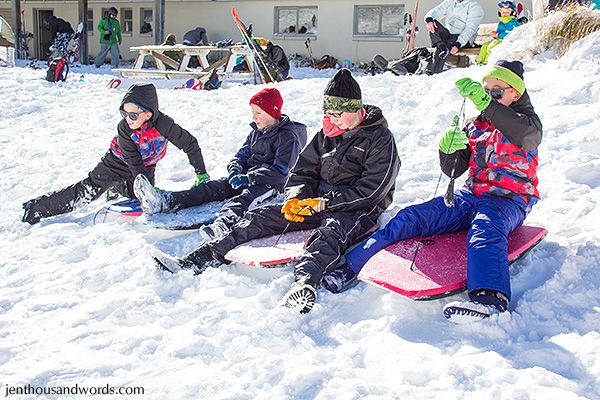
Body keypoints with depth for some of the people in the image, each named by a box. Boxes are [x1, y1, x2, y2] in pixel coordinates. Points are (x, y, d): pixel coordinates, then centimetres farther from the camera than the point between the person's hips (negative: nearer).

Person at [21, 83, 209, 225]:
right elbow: (134, 162, -27)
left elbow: (190, 143, -23)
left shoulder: (163, 123, -31)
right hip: (119, 162, -2)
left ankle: (116, 187, 22)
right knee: (87, 190, -10)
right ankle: (36, 208, -2)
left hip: (146, 166, 3)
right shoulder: (124, 128, -28)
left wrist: (202, 174, -21)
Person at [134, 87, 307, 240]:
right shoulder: (256, 132, 17)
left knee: (244, 198, -38)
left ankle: (222, 225, -70)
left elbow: (280, 172, -19)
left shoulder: (288, 137, -10)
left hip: (272, 184, -7)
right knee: (213, 187, -14)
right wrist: (235, 168, -6)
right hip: (248, 176, 7)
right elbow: (243, 153, 18)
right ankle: (163, 202, -30)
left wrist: (249, 178, -24)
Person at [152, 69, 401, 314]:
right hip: (318, 203, 7)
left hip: (359, 211, -6)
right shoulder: (326, 135, 14)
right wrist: (297, 199, -7)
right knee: (260, 218, -9)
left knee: (331, 232, -41)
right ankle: (195, 261, -16)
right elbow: (302, 172, 15)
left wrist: (325, 202, -19)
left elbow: (371, 190, -15)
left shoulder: (380, 139, -7)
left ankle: (303, 285, -70)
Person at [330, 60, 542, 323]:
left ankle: (490, 299, -66)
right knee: (411, 218, -15)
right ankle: (350, 266, -19)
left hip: (510, 200, -5)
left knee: (485, 230, -41)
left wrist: (483, 101, -38)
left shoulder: (527, 122, 3)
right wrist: (448, 148, -8)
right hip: (472, 195, 5)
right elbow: (453, 170, 16)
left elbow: (524, 135, -25)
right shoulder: (475, 126, 20)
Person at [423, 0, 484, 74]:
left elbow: (470, 29, -17)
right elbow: (436, 11, -2)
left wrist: (457, 44, -32)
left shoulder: (474, 6, -7)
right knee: (433, 24, -19)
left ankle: (433, 72, -39)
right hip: (448, 34, 6)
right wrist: (429, 20, -28)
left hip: (464, 39, -6)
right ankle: (443, 49, -37)